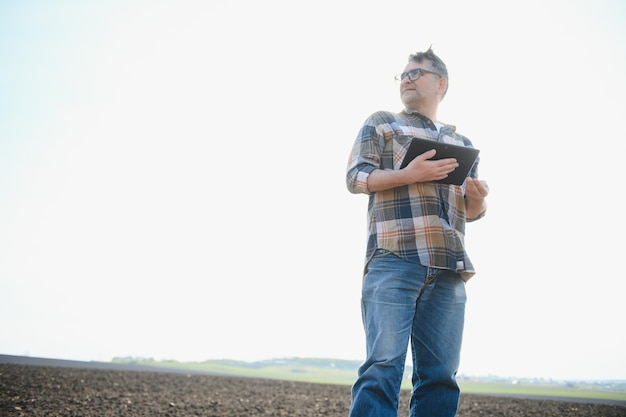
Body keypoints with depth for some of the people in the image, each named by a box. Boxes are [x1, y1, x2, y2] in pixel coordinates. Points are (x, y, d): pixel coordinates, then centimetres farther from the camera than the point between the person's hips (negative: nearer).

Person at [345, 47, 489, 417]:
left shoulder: (462, 143, 28)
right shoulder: (381, 123, 17)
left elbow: (471, 211, 28)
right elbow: (355, 178, 5)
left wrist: (478, 199, 2)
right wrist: (408, 175, -12)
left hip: (448, 266, 4)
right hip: (394, 260, -4)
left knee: (440, 374, 0)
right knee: (384, 365, -14)